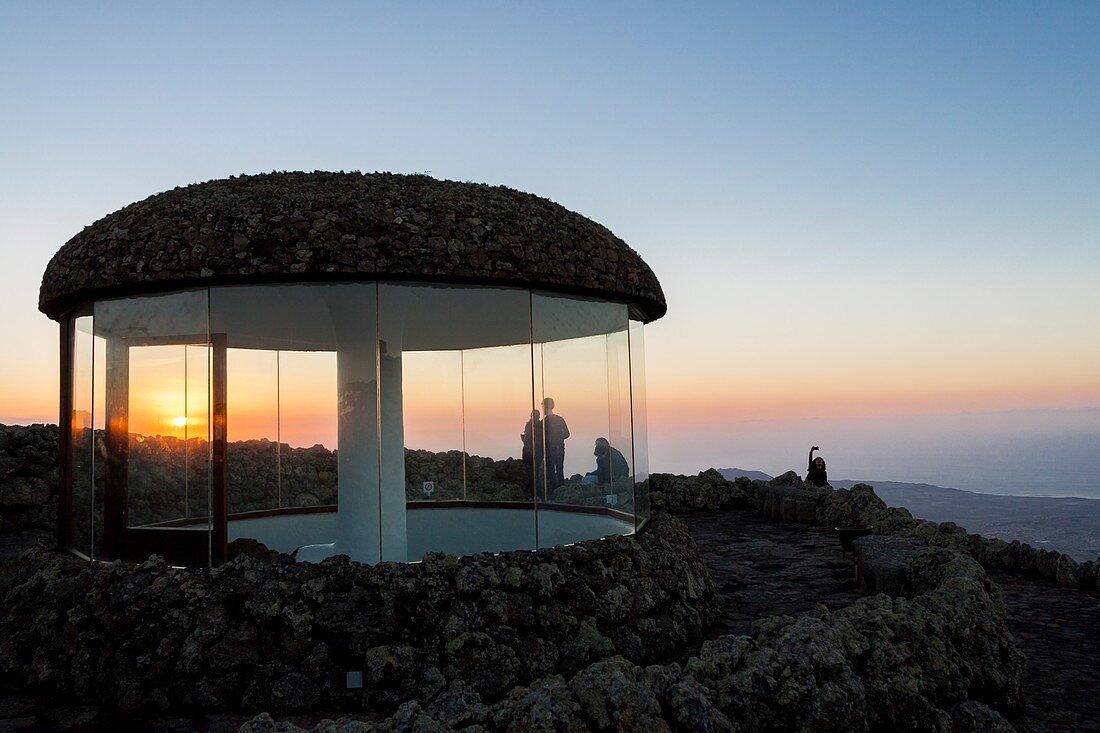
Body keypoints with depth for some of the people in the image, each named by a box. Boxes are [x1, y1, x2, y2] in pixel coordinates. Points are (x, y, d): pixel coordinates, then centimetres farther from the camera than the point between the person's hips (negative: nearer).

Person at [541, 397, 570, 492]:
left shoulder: (544, 421, -12)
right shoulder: (560, 419, 3)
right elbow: (566, 434, 4)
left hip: (550, 449, -5)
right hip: (560, 448, 5)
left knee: (551, 472, 1)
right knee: (560, 472, 13)